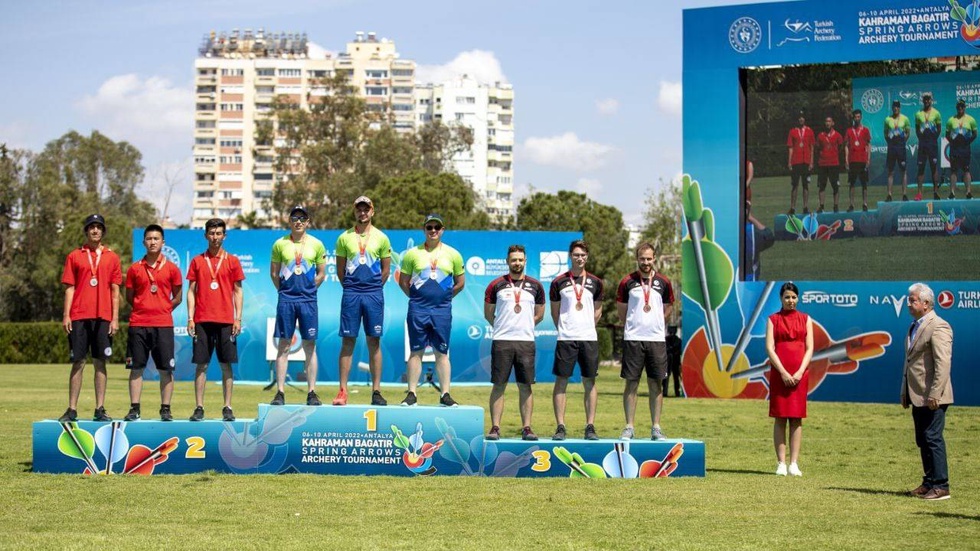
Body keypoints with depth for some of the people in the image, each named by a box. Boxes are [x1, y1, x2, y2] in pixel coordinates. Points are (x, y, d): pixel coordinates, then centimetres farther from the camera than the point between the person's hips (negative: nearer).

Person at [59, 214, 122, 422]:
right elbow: (70, 288, 6)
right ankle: (72, 410, 3)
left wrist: (115, 318, 0)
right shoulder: (74, 256, 8)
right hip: (79, 317, 0)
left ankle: (100, 410, 5)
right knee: (78, 362, 0)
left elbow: (115, 290, 7)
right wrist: (66, 315, -3)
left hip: (103, 317, 0)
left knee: (100, 363, 2)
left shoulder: (112, 257, 9)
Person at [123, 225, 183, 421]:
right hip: (138, 324, 1)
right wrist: (144, 309, 8)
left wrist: (162, 310, 4)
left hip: (163, 324, -1)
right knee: (136, 368, 2)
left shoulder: (171, 269, 5)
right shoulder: (134, 269, 7)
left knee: (166, 369, -1)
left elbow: (178, 298, 10)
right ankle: (134, 409, 6)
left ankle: (166, 409, 6)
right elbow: (129, 296, 14)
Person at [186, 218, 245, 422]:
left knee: (226, 365, 0)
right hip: (202, 320, 1)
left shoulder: (232, 261, 7)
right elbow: (191, 291, 8)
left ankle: (227, 408, 5)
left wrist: (238, 318, -2)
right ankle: (199, 408, 4)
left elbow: (237, 291, 7)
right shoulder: (197, 261, 8)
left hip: (226, 321, 0)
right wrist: (190, 318, -1)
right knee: (201, 365, 0)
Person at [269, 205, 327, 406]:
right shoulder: (280, 244, 4)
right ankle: (280, 393, 2)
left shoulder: (316, 244, 5)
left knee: (310, 346, 2)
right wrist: (285, 290, 6)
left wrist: (307, 289, 7)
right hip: (286, 300, 0)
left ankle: (312, 393, 6)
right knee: (283, 346, 0)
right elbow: (274, 273, 10)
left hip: (308, 300, 0)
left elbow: (321, 274, 11)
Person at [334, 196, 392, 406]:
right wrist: (350, 287, 7)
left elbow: (386, 270, 10)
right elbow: (340, 269, 11)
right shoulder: (344, 238, 7)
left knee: (374, 342, 1)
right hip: (351, 294, 0)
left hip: (374, 293, 0)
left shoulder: (381, 238, 6)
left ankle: (376, 391, 5)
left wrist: (373, 287, 6)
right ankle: (342, 391, 0)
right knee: (347, 342, -2)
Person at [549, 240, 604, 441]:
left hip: (589, 338, 2)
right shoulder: (559, 282, 3)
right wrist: (564, 329, 6)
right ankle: (560, 427, 2)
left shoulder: (595, 282, 8)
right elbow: (555, 311, 10)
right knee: (561, 381, -3)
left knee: (589, 382, 3)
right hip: (565, 339, -2)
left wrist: (587, 328, 10)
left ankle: (590, 427, 7)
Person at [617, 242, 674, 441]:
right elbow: (621, 311, 9)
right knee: (631, 383, -1)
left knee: (656, 384, 4)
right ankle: (629, 428, 4)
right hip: (633, 339, -1)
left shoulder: (663, 282, 5)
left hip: (657, 339, 1)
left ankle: (656, 428, 9)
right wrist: (633, 326, 11)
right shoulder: (627, 282, 1)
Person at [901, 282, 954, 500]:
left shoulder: (938, 327, -13)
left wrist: (934, 394, -23)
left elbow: (943, 363, -19)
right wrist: (905, 393, 19)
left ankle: (941, 486, -4)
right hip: (918, 397, 9)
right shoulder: (915, 327, 17)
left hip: (932, 397, -9)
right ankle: (929, 482, 19)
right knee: (923, 441, 12)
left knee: (933, 439, -8)